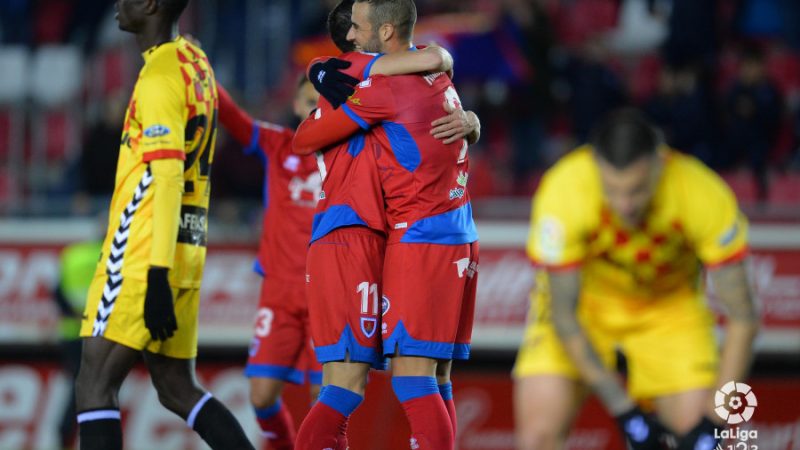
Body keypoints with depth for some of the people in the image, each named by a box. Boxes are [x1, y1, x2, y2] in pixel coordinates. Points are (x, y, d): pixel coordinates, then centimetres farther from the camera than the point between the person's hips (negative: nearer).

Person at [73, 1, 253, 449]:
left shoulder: (160, 76, -13)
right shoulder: (198, 66, 15)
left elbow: (167, 179, -20)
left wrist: (157, 276, -24)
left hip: (145, 258, -9)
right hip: (188, 253, 9)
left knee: (94, 386, -9)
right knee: (177, 388, 14)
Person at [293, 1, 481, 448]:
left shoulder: (383, 86, -11)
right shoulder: (437, 75, 13)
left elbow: (305, 140, -4)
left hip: (419, 239, -9)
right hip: (459, 241, 9)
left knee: (411, 376, -11)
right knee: (435, 377, 7)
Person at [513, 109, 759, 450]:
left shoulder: (705, 196, -31)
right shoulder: (563, 194, -33)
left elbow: (742, 319, -22)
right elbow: (564, 315, -23)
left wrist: (709, 422, -27)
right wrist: (625, 412, -25)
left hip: (669, 307, 1)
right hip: (581, 300, -1)